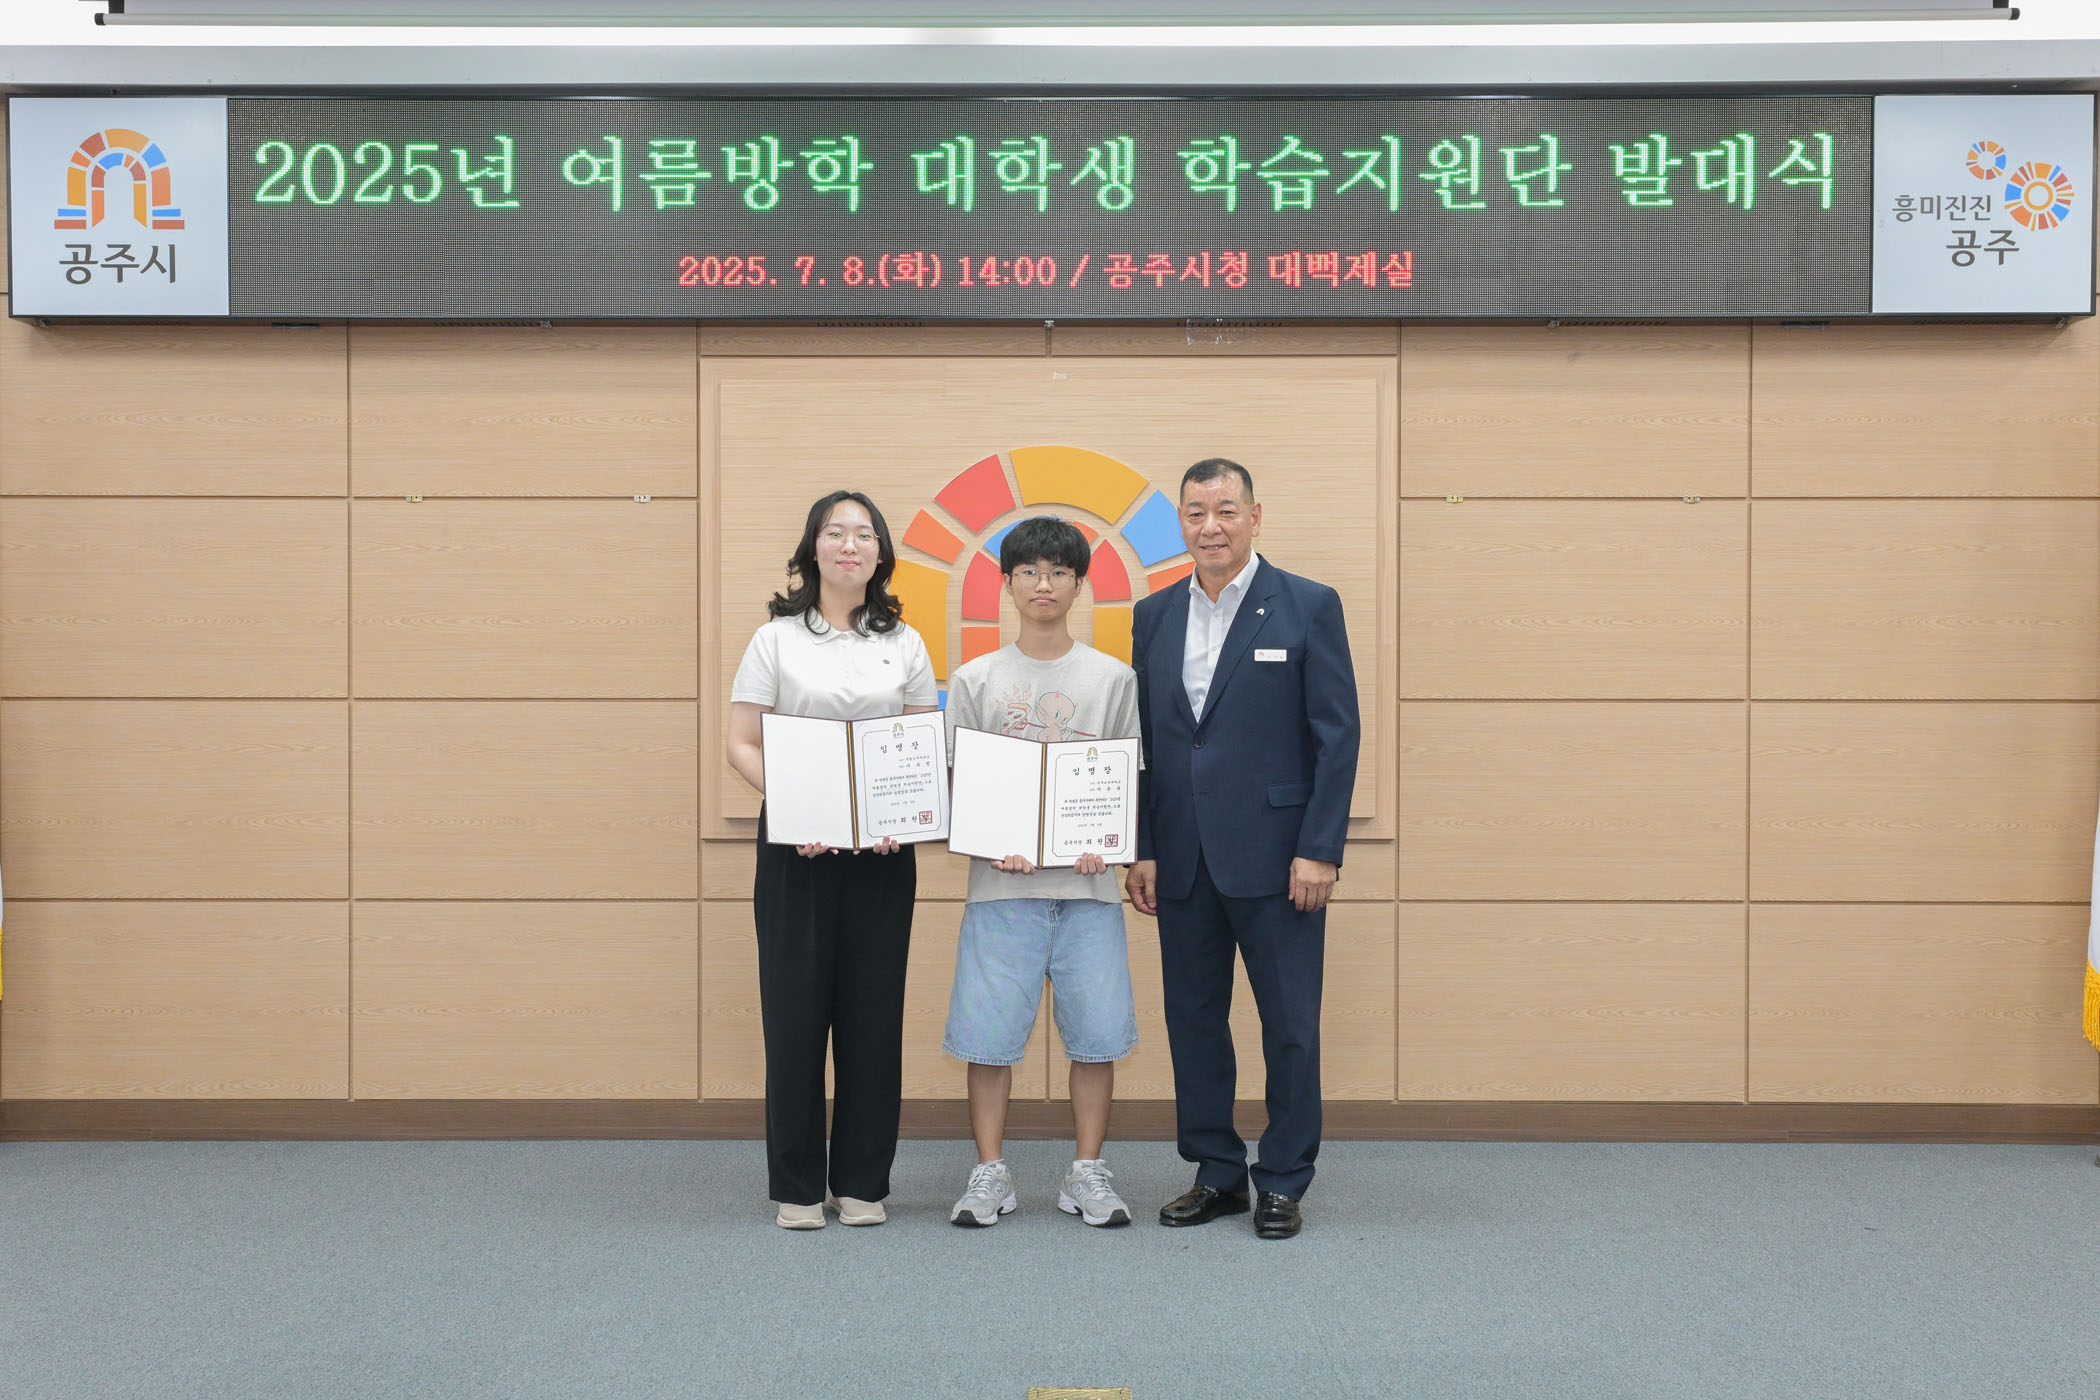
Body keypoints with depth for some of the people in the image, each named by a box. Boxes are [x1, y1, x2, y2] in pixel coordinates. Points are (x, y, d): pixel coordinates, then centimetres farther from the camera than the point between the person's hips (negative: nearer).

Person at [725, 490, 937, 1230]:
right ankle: (796, 1184, 12)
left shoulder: (904, 644, 10)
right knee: (795, 1006, 0)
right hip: (795, 844, -2)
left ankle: (862, 1182, 16)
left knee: (873, 1010, 4)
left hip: (882, 848, 2)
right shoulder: (776, 639, 4)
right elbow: (742, 744, -1)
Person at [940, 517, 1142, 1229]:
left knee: (1096, 1030, 1)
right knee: (989, 1029, 0)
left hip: (1089, 881, 1)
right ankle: (990, 1174, 13)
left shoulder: (1113, 678, 8)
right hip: (1002, 879, 0)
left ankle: (1087, 1174, 15)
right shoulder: (975, 679, 7)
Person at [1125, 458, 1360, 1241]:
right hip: (1183, 862, 4)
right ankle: (1216, 1174, 23)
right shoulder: (1154, 616, 10)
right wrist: (1143, 849, 5)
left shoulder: (1308, 607, -2)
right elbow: (1142, 739, 12)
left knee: (1290, 1023, 3)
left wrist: (1319, 849, -12)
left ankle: (1283, 1182, 16)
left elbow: (1338, 735, -6)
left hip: (1274, 857, -4)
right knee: (1193, 1016, 10)